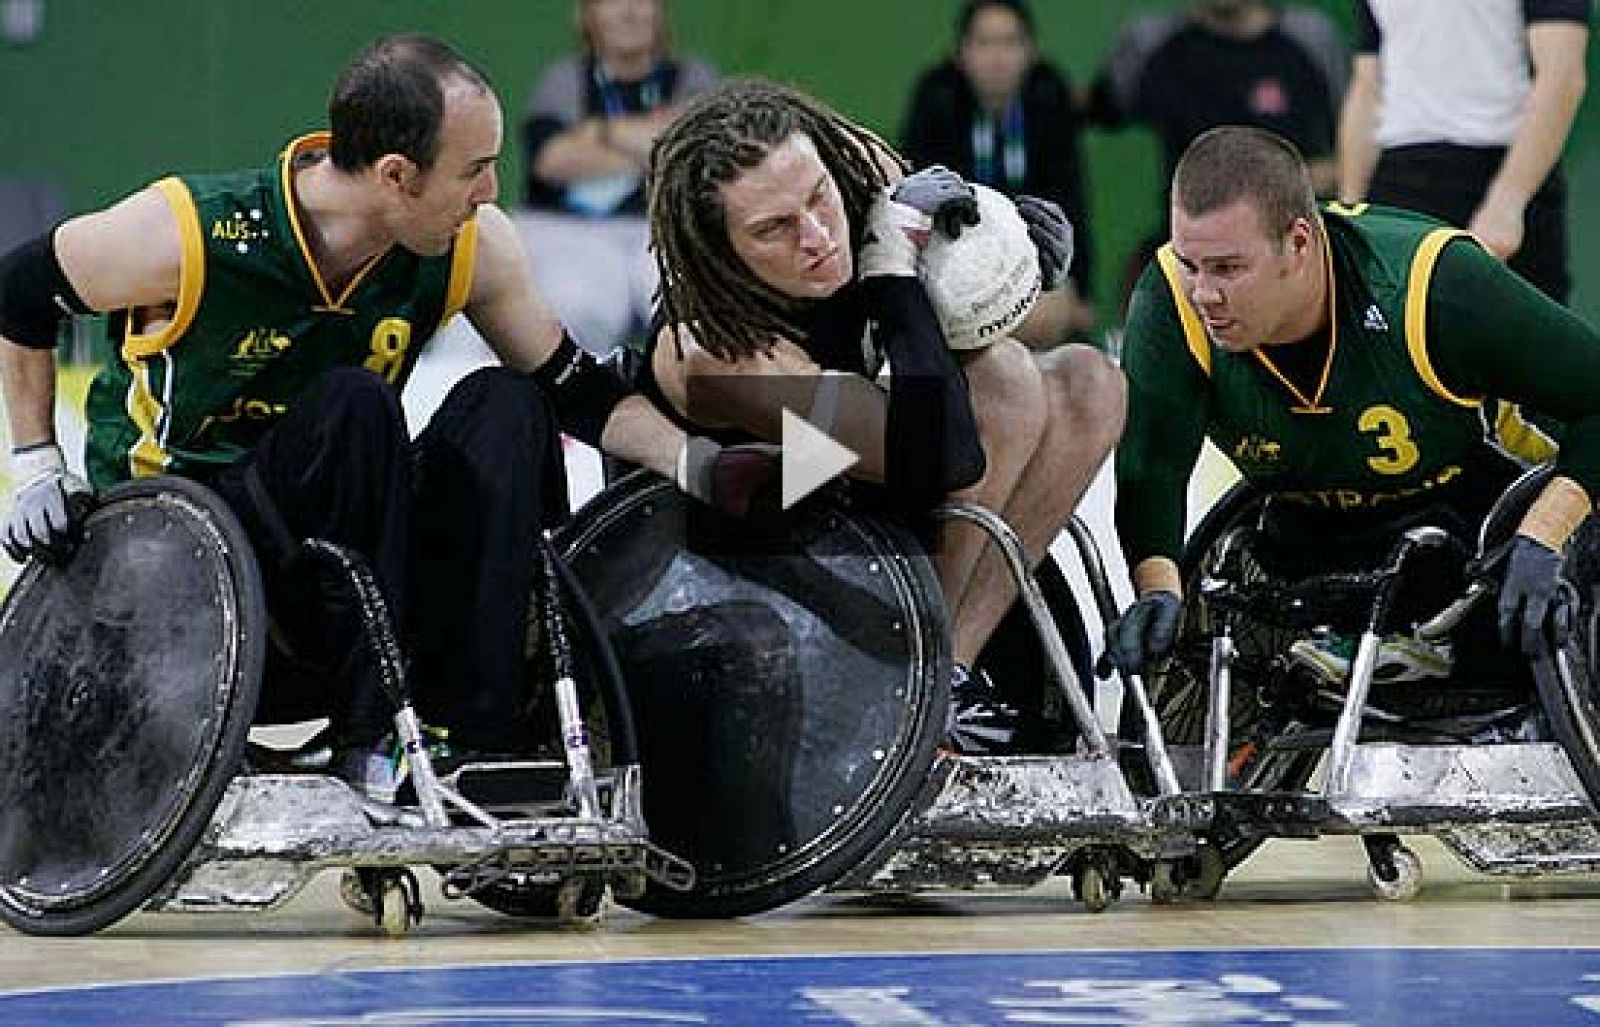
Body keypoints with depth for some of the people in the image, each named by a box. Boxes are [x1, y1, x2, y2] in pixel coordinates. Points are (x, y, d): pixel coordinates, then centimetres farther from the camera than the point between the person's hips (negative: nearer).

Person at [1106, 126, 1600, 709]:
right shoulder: (1171, 302, -24)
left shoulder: (1435, 284, -30)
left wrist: (1539, 541, -36)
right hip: (1303, 544, 2)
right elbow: (1150, 468, -30)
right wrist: (1158, 590, -50)